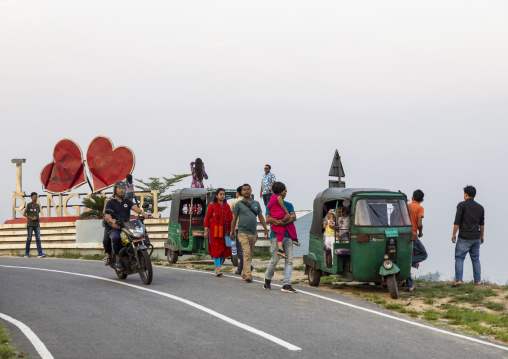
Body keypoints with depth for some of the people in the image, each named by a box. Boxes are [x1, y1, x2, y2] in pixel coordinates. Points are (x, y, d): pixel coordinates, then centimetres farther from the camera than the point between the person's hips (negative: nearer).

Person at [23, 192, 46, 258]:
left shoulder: (38, 206, 15)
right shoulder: (28, 205, 2)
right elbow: (24, 214, 0)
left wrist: (39, 221, 9)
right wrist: (31, 218, -12)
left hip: (37, 225, 3)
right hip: (30, 224, -3)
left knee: (38, 238, -8)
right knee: (29, 238, -2)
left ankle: (40, 253, -17)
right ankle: (27, 253, 9)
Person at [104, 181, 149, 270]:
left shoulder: (128, 202, 20)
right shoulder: (110, 203, 10)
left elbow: (135, 207, -2)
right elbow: (107, 215, -7)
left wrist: (142, 212, -25)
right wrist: (111, 221, -31)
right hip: (115, 229, -3)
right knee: (116, 238, -37)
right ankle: (118, 261, -29)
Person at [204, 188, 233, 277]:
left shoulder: (227, 206, 11)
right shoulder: (212, 205, 1)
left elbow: (231, 218, 11)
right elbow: (207, 218, 1)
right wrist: (206, 230, -4)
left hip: (224, 231, 4)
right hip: (214, 230, -4)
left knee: (224, 249, 3)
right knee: (216, 248, -9)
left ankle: (218, 268, 15)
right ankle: (218, 268, -12)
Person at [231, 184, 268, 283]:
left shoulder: (256, 203, 12)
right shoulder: (239, 204, 2)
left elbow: (261, 217, 15)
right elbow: (234, 218, 6)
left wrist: (265, 229, 7)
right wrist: (232, 232, 4)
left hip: (253, 233, 5)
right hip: (243, 233, -5)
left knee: (250, 254, 9)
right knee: (247, 253, -17)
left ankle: (244, 274, 20)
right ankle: (248, 275, -24)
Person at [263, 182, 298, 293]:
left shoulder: (289, 205, 18)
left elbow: (294, 217, 2)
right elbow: (268, 219, -6)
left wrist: (284, 222, -16)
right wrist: (279, 221, -22)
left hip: (288, 235, 4)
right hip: (276, 234, -4)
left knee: (289, 260, -5)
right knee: (275, 259, -5)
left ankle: (286, 284, -6)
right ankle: (267, 279, 19)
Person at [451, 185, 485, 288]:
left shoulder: (462, 205, -7)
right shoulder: (480, 207, 10)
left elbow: (457, 221, -10)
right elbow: (482, 224, 15)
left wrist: (454, 234, -4)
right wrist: (482, 236, 24)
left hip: (464, 237, -5)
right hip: (476, 237, 5)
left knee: (459, 258, -2)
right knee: (476, 259, 11)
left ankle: (458, 280, -13)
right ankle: (477, 281, 8)